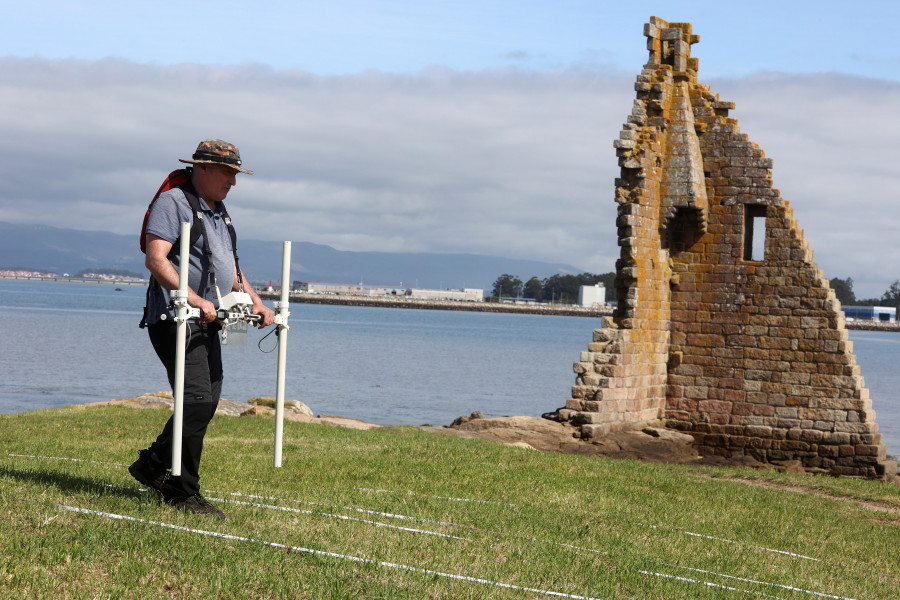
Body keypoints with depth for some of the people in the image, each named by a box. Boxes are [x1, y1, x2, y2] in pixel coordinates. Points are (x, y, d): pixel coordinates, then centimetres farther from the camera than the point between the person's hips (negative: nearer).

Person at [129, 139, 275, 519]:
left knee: (207, 403, 10)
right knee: (197, 402, -15)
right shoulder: (173, 202, -8)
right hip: (174, 320, -9)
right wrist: (194, 299, -28)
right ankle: (182, 491, -8)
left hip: (207, 324, 9)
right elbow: (156, 260, -19)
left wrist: (255, 302, 11)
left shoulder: (218, 211, 21)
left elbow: (230, 265, 27)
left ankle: (152, 465, 26)